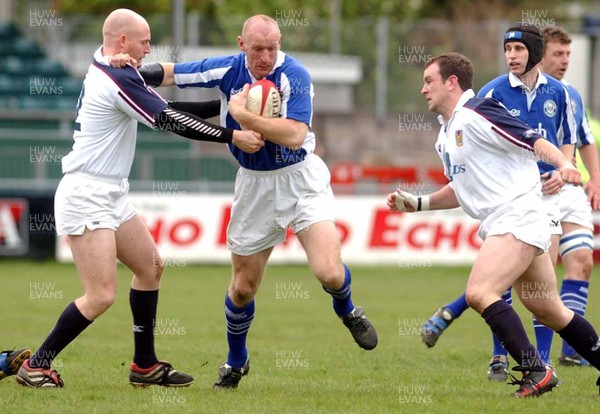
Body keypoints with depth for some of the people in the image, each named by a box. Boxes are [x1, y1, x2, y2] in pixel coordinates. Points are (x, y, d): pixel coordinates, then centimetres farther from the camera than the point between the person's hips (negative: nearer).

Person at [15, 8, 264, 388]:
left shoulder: (104, 68, 11)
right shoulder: (118, 80, -19)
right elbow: (171, 121, -20)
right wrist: (233, 136, -15)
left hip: (110, 195, 11)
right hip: (87, 196, -11)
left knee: (151, 266, 15)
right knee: (101, 296, -12)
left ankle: (145, 365, 20)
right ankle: (36, 366, -1)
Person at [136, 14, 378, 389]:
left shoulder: (295, 76, -20)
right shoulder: (228, 70, -7)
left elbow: (294, 135, -31)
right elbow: (168, 74, 3)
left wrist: (242, 114, -30)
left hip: (301, 178, -4)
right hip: (255, 185, 4)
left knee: (328, 272, -20)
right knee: (243, 285, 10)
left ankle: (347, 311, 16)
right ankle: (236, 362, 34)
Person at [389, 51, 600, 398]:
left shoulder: (477, 113, -11)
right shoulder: (446, 135, 18)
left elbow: (534, 141, -18)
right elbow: (464, 189, 29)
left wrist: (564, 164, -36)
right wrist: (417, 203, 20)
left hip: (518, 216, -10)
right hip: (499, 223, 10)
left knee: (480, 293, -21)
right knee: (550, 311, 14)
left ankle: (536, 371, -19)